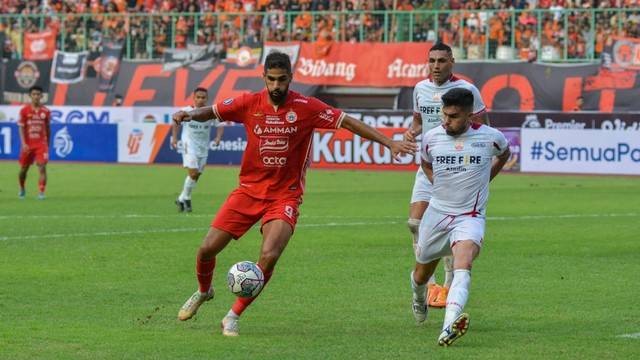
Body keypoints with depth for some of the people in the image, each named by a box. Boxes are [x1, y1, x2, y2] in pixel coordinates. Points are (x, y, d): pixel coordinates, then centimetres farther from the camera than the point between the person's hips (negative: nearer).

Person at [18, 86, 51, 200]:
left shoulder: (45, 111, 2)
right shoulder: (24, 110, -3)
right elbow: (21, 128, -5)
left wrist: (48, 144, 14)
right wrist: (23, 143, -17)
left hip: (41, 144, 0)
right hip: (28, 144, 0)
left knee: (42, 167, -15)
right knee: (23, 168, 12)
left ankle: (41, 192, -14)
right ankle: (22, 189, 36)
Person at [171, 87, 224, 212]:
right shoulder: (186, 111, -9)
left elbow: (220, 125, 2)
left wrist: (218, 137, -15)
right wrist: (174, 137, 0)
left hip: (203, 147, 3)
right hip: (189, 146, -3)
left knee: (197, 175, 9)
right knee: (193, 173, -16)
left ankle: (181, 199, 25)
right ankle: (186, 199, 1)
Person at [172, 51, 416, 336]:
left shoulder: (307, 108, -8)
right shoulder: (249, 104, -3)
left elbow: (348, 123, -5)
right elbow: (211, 112, 8)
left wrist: (389, 143, -9)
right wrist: (189, 115, -14)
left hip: (285, 196, -2)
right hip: (248, 191, 2)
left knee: (269, 256, -23)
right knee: (207, 249, -2)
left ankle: (234, 316, -5)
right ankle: (204, 292, 33)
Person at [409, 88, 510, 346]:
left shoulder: (490, 137, -8)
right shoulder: (431, 137, -3)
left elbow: (504, 153, 18)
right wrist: (438, 184, 6)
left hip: (470, 216, -3)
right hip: (436, 213, 3)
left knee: (463, 264, -31)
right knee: (422, 273, 16)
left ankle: (448, 328, -48)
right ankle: (419, 299, 55)